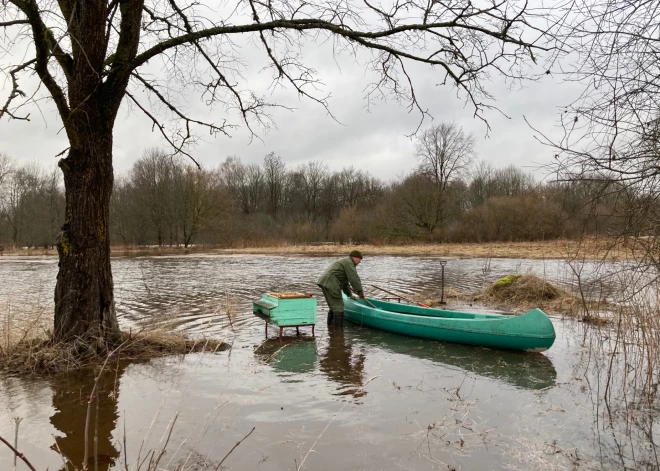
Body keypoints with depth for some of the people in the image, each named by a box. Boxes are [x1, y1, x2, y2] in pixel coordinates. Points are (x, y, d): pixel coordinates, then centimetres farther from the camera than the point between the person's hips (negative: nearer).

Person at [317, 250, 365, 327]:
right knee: (338, 307, -9)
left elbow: (345, 281, 37)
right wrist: (360, 292, -7)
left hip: (325, 282, 11)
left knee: (333, 307, 20)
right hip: (331, 283, -11)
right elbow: (354, 279, -14)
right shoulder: (349, 262, -4)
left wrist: (349, 294, 39)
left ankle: (330, 326, 28)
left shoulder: (345, 261, 30)